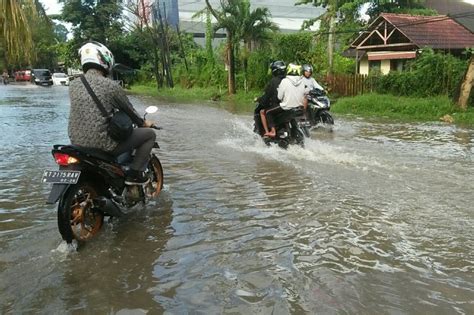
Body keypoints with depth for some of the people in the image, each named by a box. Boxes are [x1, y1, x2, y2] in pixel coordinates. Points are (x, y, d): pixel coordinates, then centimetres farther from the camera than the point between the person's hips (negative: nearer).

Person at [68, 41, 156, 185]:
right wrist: (143, 123, 21)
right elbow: (129, 110, 0)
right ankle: (134, 174, 7)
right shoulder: (111, 85, -13)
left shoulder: (73, 85, 5)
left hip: (76, 142, 7)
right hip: (102, 144, -7)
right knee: (149, 134, 7)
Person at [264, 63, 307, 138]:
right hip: (299, 108, 5)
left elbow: (280, 97, -8)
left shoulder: (285, 81, -12)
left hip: (286, 108, -5)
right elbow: (305, 99, 9)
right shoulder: (302, 82, 2)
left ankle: (273, 131, -6)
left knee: (269, 113, 9)